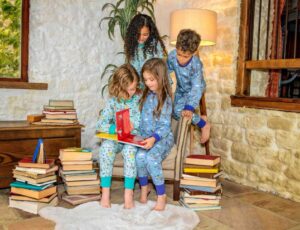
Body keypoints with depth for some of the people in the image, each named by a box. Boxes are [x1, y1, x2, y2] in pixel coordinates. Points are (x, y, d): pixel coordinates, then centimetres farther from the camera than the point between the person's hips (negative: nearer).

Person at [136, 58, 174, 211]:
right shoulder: (146, 95, 10)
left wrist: (154, 139, -29)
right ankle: (144, 187, -3)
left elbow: (165, 126, -13)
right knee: (140, 156, -27)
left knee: (151, 157, -31)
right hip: (145, 137, 4)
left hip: (162, 137, -4)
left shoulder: (165, 99, -8)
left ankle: (161, 195, -16)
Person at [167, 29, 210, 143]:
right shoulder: (172, 56, -26)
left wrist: (189, 108, -48)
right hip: (180, 89, 6)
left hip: (192, 89, -6)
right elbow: (167, 70, -5)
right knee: (176, 115, 5)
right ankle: (200, 119, 27)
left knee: (179, 110, -22)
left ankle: (204, 125, -3)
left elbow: (196, 87, -39)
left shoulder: (196, 64, -37)